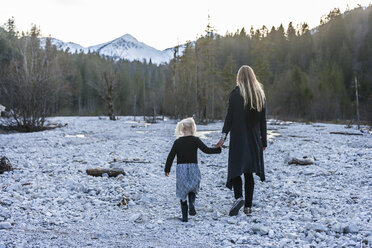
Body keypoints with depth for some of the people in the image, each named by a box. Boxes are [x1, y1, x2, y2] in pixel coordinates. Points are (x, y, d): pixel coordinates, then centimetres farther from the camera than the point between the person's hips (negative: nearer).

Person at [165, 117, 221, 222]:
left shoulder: (177, 142, 2)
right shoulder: (195, 140, -5)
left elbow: (170, 156, 4)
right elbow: (206, 150, -9)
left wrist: (167, 169, 13)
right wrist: (218, 149, 4)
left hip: (181, 168, 1)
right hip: (193, 168, -1)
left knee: (182, 191, 10)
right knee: (192, 189, 19)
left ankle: (184, 216, 9)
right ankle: (191, 204, -11)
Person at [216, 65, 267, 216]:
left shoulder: (235, 94, -6)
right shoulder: (260, 95, 7)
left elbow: (229, 116, -12)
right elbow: (263, 120, 8)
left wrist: (224, 136, -12)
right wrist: (264, 141, 13)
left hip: (238, 138, -4)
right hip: (254, 139, 4)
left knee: (235, 169, 2)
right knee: (249, 173, 9)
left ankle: (238, 197, -21)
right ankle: (248, 206, 11)